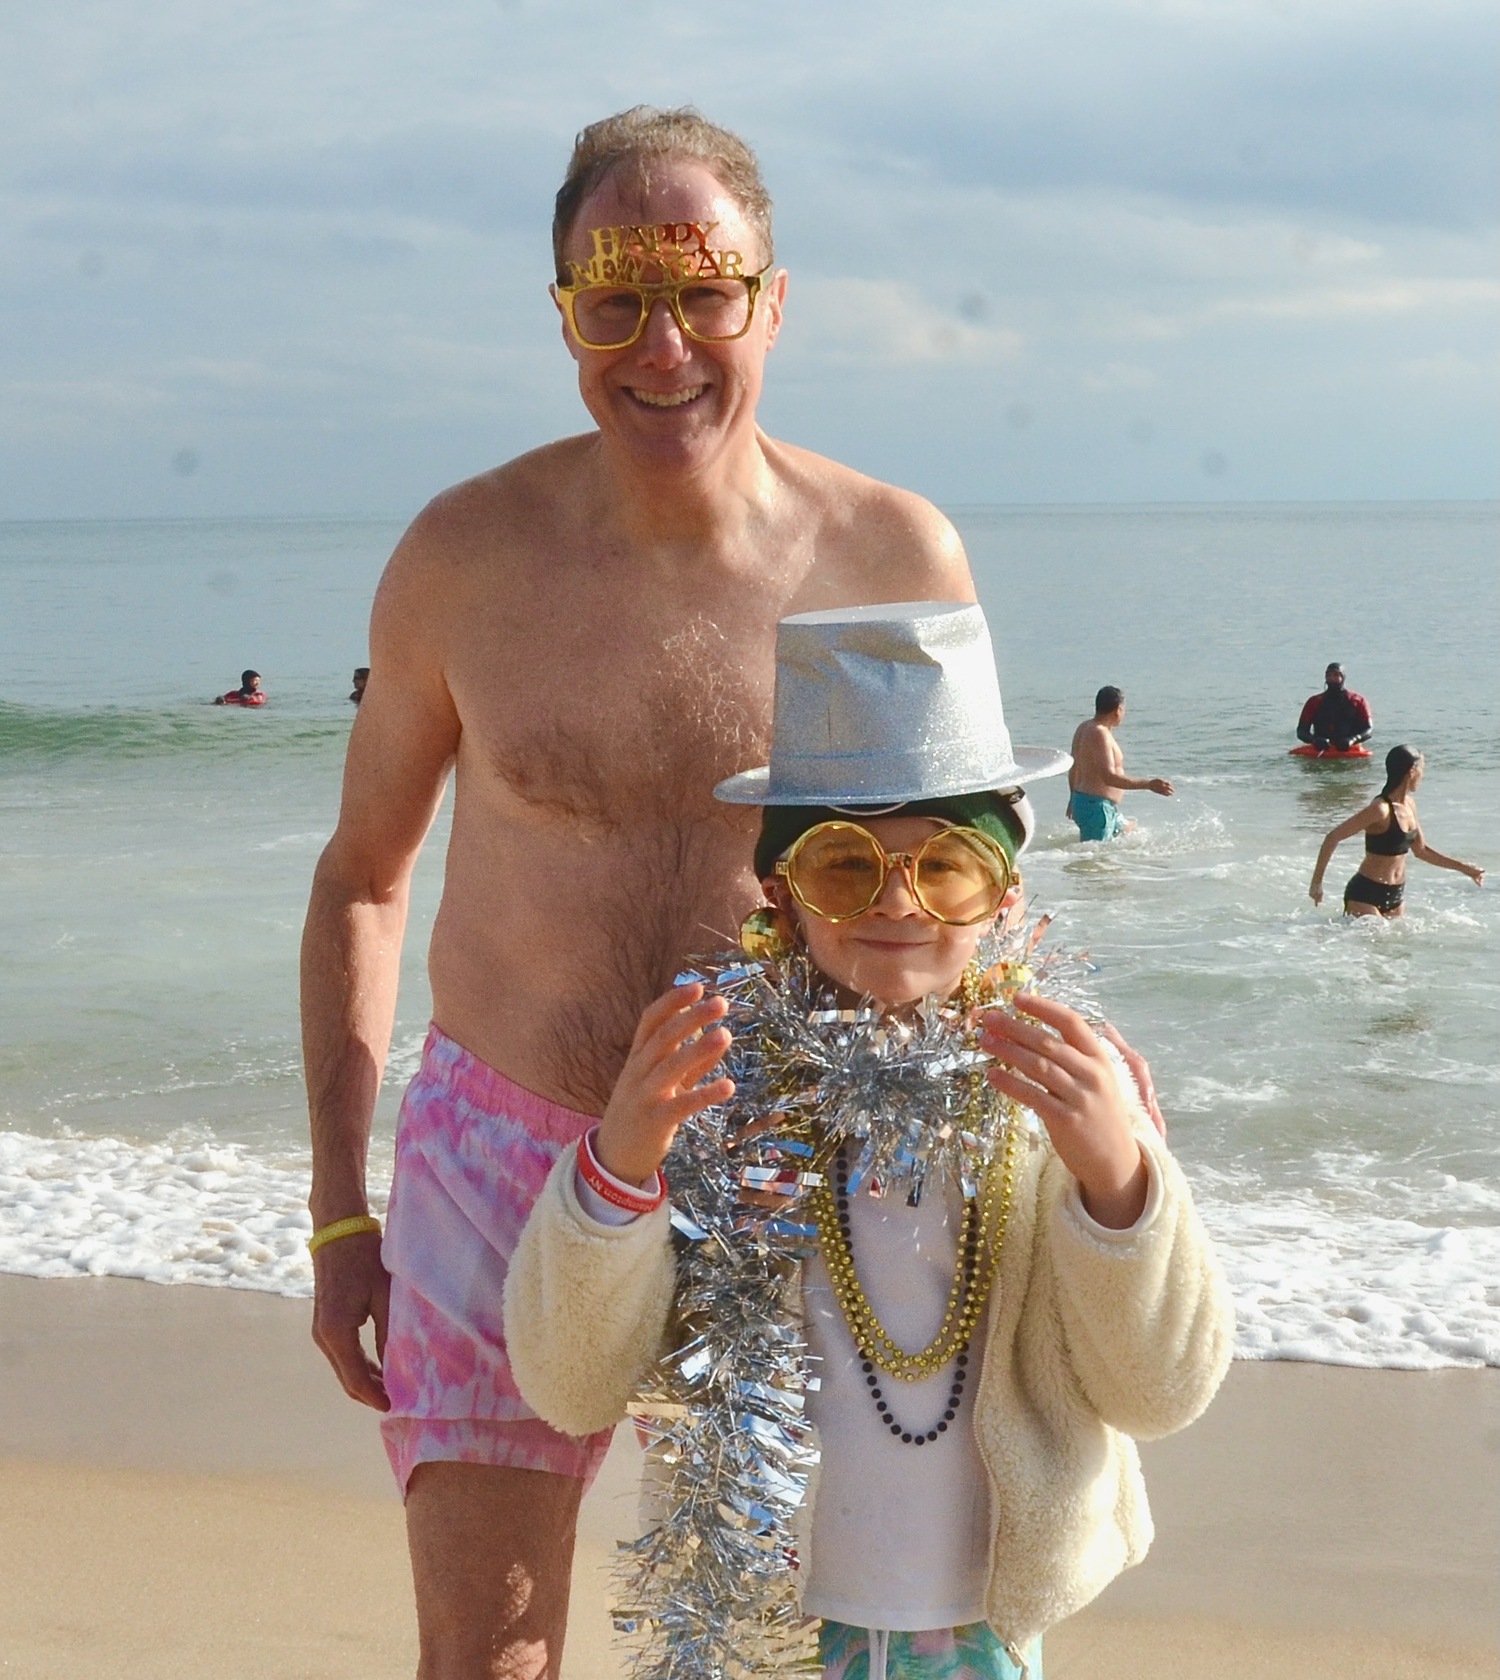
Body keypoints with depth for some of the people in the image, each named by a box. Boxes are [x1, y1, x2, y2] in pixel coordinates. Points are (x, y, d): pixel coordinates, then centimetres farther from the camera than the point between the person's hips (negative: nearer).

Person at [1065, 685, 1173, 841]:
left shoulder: (1084, 728, 12)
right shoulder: (1100, 734, -19)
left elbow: (1073, 769, 23)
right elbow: (1109, 777, -28)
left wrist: (1073, 798, 35)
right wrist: (1148, 784, -28)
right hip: (1096, 809, -11)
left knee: (1130, 832, 24)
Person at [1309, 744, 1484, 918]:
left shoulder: (1409, 805, 7)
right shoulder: (1381, 809, -19)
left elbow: (1421, 850, 21)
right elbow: (1332, 838, -19)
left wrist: (1462, 868, 21)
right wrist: (1317, 882, -19)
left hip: (1395, 895, 8)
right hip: (1365, 894, -8)